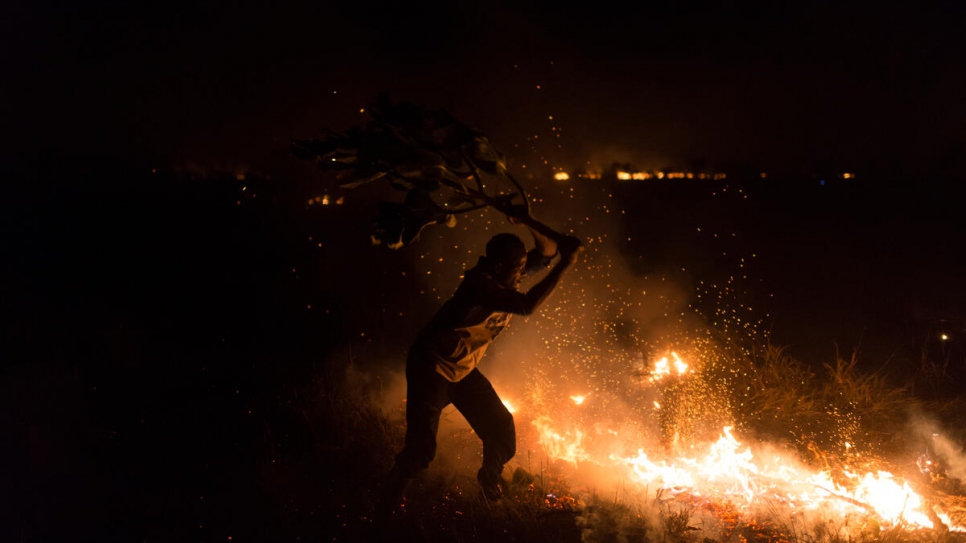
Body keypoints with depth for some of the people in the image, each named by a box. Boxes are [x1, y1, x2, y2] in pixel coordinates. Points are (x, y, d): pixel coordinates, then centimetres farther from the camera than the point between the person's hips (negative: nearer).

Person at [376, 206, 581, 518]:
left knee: (502, 432, 5)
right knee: (421, 449, -9)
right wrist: (566, 264, -42)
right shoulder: (481, 283, -32)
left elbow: (548, 250, -4)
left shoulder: (506, 276, -7)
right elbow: (528, 306, -44)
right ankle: (386, 509, 17)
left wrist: (528, 222, -23)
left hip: (464, 370, 8)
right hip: (431, 369, -8)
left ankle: (490, 480, 37)